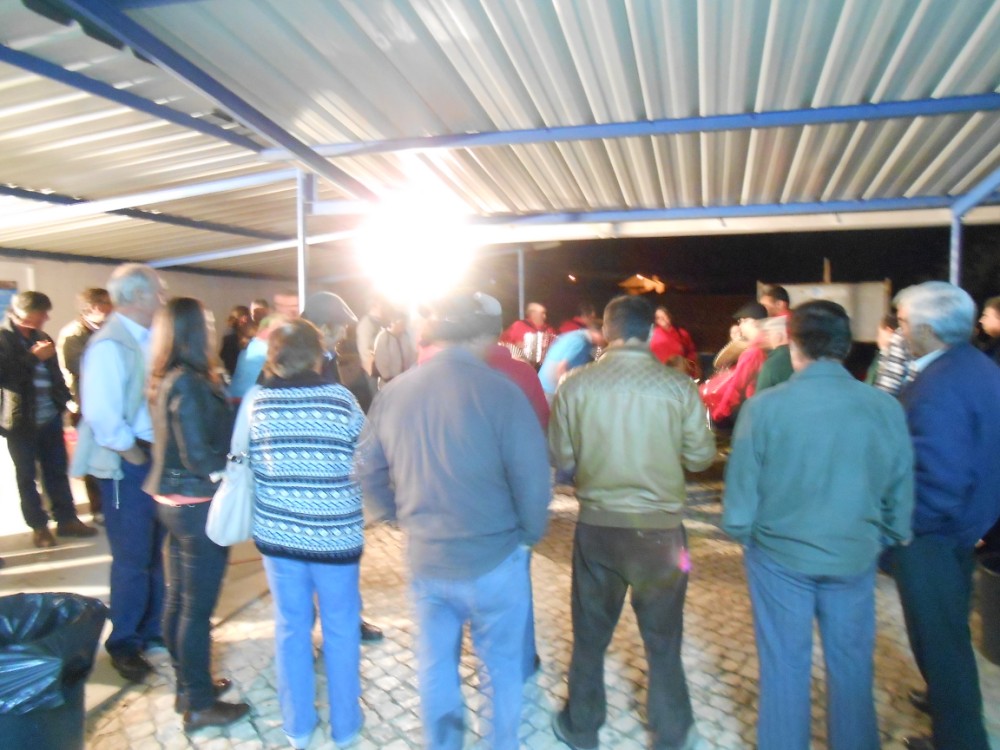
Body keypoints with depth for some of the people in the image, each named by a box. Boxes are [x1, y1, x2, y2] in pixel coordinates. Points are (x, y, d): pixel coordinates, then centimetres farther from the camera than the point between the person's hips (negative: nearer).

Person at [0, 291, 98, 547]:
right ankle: (38, 526, 18)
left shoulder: (42, 337, 11)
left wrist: (64, 398, 8)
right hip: (22, 420, -5)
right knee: (27, 476, 8)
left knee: (57, 471, 11)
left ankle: (66, 519, 20)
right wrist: (34, 357, -18)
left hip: (50, 417, 5)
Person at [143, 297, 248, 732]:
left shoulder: (163, 381, 7)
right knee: (197, 607, 3)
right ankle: (200, 705, 18)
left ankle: (188, 687, 34)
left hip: (172, 498, 9)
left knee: (178, 599, 18)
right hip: (198, 504, -9)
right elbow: (199, 454, -23)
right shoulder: (189, 384, -21)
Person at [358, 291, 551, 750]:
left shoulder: (393, 392, -3)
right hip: (493, 558, -4)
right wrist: (530, 534, 0)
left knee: (435, 663, 22)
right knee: (502, 663, 18)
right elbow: (532, 479, -18)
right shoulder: (501, 392, -19)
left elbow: (368, 468, 6)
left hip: (424, 558, 4)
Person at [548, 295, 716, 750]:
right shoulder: (679, 387, -12)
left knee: (590, 634, 20)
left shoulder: (575, 385, -11)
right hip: (660, 528, 0)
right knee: (662, 639, 20)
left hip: (597, 525, 1)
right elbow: (700, 458, -4)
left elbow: (561, 460, -4)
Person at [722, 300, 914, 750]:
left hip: (780, 555, -2)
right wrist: (891, 537, 18)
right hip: (855, 557, 2)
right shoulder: (886, 408, -10)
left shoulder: (764, 407, -18)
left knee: (785, 667, 14)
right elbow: (901, 493, 1)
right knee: (851, 666, 20)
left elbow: (741, 494, -12)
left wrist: (740, 531, 7)